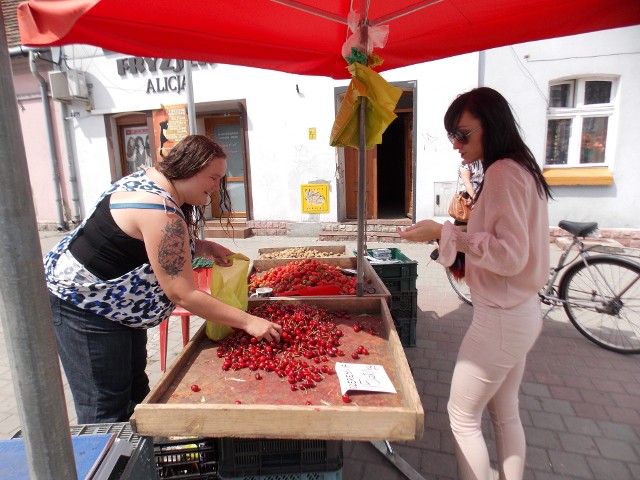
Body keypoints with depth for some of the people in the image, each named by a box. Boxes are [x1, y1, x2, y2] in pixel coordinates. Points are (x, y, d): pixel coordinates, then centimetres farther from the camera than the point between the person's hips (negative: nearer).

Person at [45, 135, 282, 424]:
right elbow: (183, 294, -28)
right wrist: (248, 322, -24)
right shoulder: (160, 212, -30)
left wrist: (204, 248, -3)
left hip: (116, 304, 10)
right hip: (82, 306, -10)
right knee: (106, 411, 0)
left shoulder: (153, 179, 0)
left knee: (135, 392, 17)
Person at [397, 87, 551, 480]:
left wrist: (445, 233, -23)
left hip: (501, 318, -10)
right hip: (521, 313, 10)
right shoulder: (522, 168, 11)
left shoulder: (503, 172, -18)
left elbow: (510, 255, -24)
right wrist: (468, 224, 6)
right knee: (505, 412, 23)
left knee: (463, 417, 7)